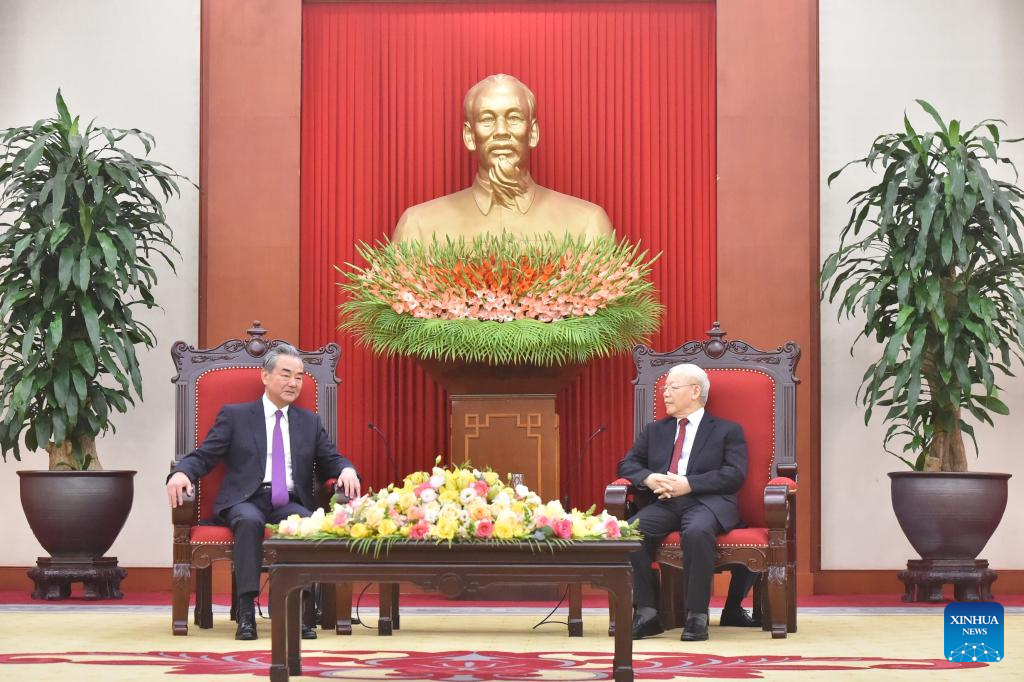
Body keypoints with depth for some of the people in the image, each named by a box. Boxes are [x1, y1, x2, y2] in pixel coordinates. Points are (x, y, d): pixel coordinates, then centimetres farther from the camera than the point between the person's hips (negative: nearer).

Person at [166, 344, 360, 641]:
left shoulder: (310, 422, 22)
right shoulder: (234, 416, 13)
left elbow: (331, 460, 17)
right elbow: (203, 456, 6)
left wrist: (347, 471, -8)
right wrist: (181, 473, -17)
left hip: (290, 502, 2)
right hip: (246, 500, -2)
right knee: (250, 520, -38)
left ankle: (302, 610, -32)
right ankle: (246, 612, -39)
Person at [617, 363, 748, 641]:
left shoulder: (728, 431, 12)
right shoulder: (654, 430, 26)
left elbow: (734, 475, -2)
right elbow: (627, 464, 18)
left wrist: (688, 484, -13)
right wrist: (649, 478, -5)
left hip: (707, 503, -4)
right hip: (664, 503, 4)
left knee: (697, 532, -39)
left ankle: (697, 616, -31)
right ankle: (645, 613, -24)